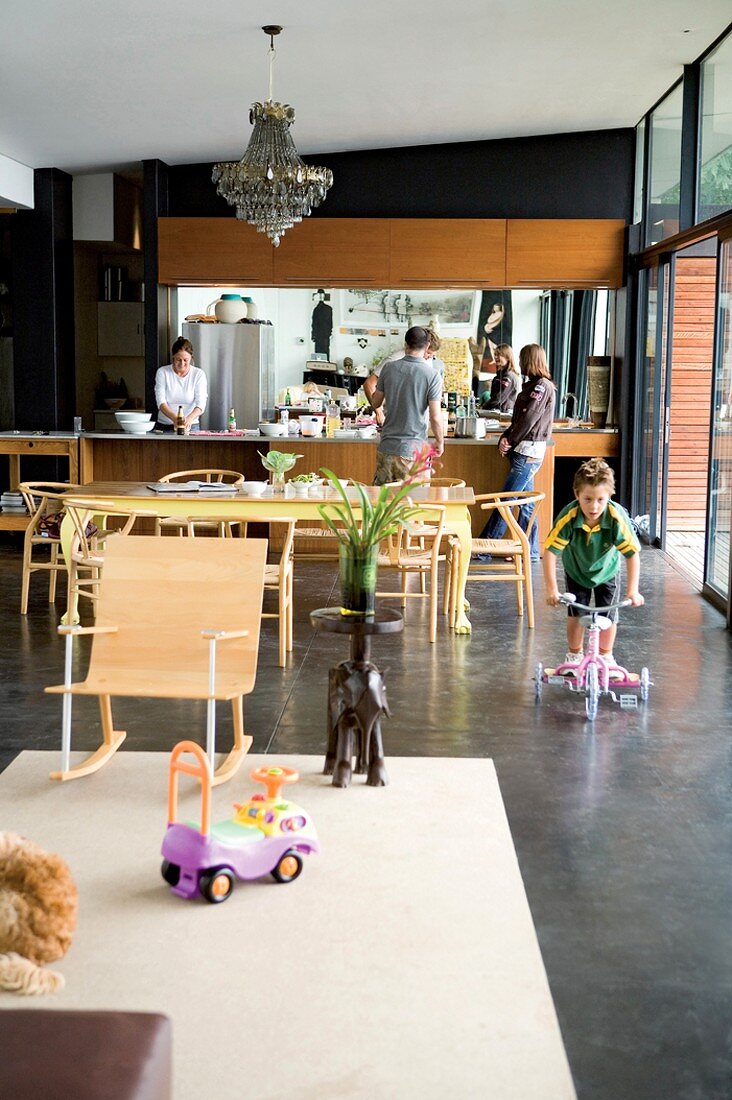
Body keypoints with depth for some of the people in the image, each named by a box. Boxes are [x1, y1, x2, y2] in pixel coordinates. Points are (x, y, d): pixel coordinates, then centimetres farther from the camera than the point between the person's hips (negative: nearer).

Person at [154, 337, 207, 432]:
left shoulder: (198, 374, 2)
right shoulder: (162, 372, 2)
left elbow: (200, 404, -8)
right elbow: (161, 402, -6)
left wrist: (189, 419, -29)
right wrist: (174, 418, -25)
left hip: (191, 427, -1)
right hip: (165, 427, 1)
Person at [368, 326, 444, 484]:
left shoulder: (389, 368, 0)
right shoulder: (433, 376, -10)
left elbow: (376, 403, 10)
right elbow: (435, 417, -11)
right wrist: (439, 442, 4)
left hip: (387, 447, 3)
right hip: (414, 450, -3)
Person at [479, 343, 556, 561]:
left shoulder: (542, 386, -10)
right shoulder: (532, 385, 19)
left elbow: (529, 419, -16)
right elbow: (518, 419, 17)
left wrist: (510, 441, -8)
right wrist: (505, 438, 3)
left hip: (529, 451, -10)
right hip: (523, 452, 10)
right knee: (525, 502, 10)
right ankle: (530, 551, 14)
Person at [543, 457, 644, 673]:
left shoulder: (618, 518, -36)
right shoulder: (568, 517, -37)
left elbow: (632, 554, -30)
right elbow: (550, 552, -34)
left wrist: (632, 590, -34)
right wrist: (551, 589, -37)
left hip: (605, 571, 0)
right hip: (576, 571, 0)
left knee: (608, 615, 0)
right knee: (576, 613, -3)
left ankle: (606, 655, 26)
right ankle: (574, 654, 22)